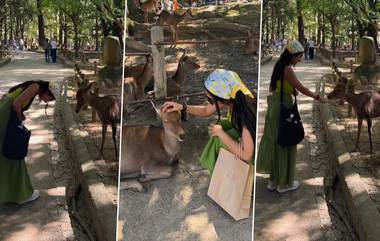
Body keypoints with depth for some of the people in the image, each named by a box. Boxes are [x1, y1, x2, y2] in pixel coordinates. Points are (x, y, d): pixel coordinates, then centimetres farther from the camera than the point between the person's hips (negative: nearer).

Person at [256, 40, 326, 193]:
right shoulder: (288, 69, -16)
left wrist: (290, 90, 9)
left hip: (274, 106, 9)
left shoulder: (279, 67, 12)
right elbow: (301, 88, -18)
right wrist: (318, 97, -7)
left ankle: (274, 181, 23)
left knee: (275, 142, 14)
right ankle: (284, 183, 11)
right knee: (285, 143, 1)